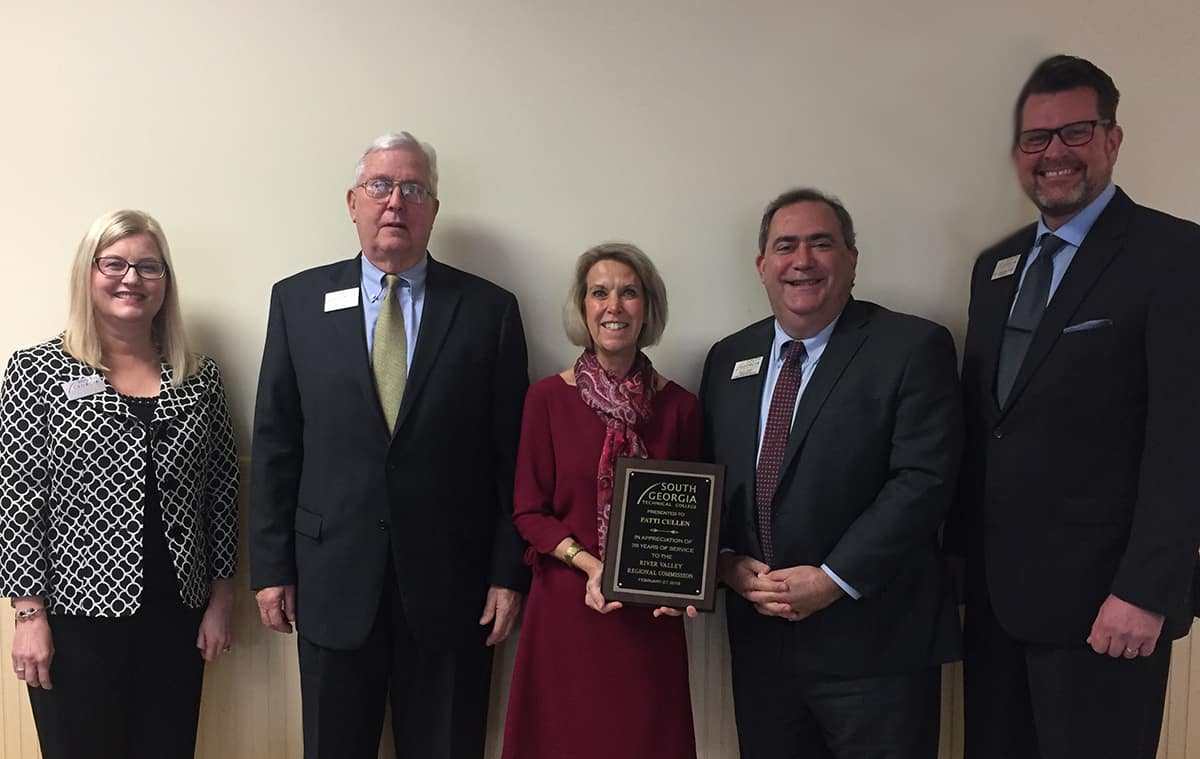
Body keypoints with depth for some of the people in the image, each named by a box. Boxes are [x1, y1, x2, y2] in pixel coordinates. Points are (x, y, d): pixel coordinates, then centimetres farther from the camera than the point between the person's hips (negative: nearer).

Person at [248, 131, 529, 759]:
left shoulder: (490, 309, 0)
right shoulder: (297, 301, 3)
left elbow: (512, 453, -1)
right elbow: (274, 444, 4)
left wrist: (509, 572, -3)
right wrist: (271, 565, 2)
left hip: (450, 582, 0)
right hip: (333, 580, 1)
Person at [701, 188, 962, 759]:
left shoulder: (913, 348, -6)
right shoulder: (728, 359, 10)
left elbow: (924, 480, -14)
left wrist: (834, 579, -18)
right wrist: (726, 561, -5)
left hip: (874, 644, -4)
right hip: (760, 643, 5)